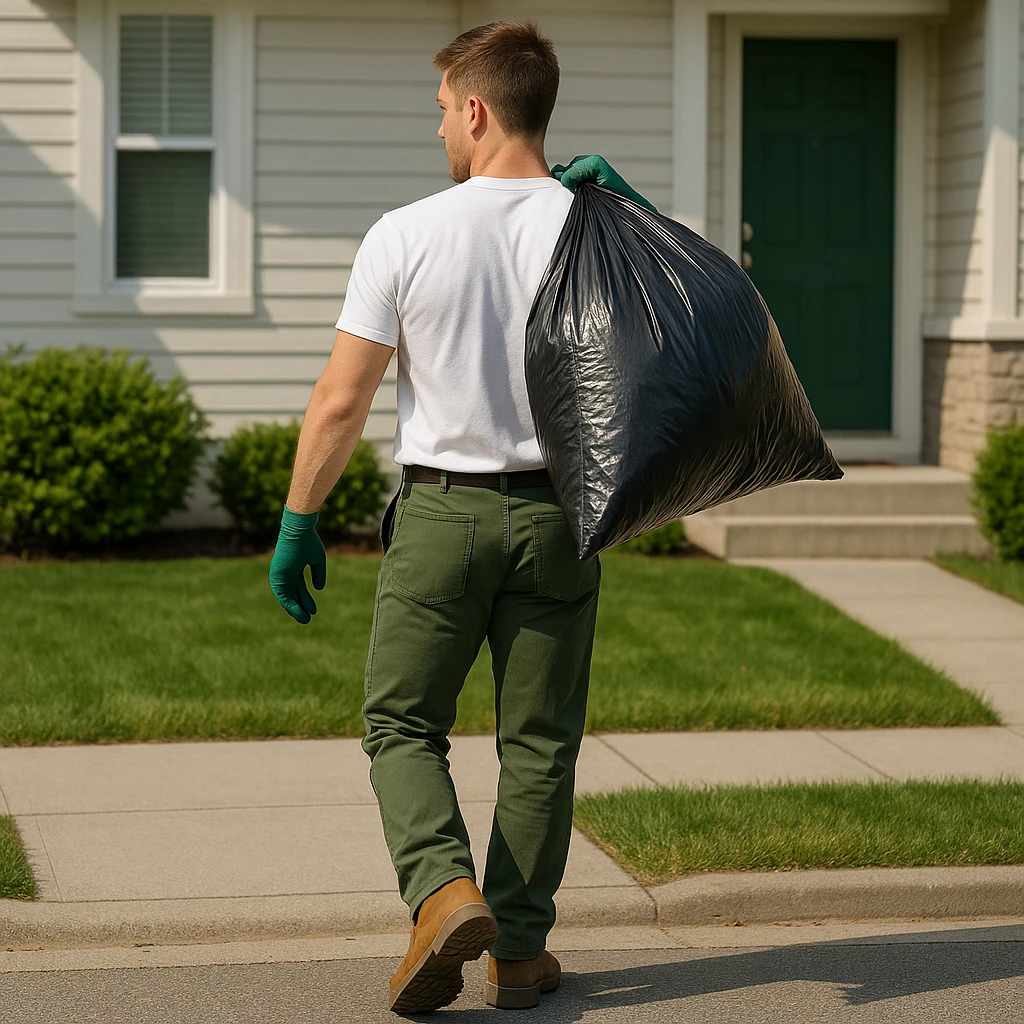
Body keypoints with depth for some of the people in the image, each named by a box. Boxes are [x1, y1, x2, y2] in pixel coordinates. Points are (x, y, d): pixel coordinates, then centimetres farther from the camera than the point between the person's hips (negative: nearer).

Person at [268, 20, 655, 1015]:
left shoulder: (404, 235, -8)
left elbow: (340, 401, -7)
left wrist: (297, 524, 3)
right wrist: (622, 195, 5)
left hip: (442, 513, -2)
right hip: (558, 513, 2)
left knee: (402, 722, 11)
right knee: (538, 738, 12)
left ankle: (445, 890, -11)